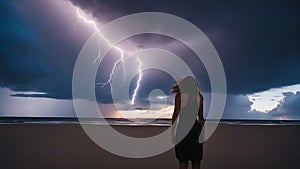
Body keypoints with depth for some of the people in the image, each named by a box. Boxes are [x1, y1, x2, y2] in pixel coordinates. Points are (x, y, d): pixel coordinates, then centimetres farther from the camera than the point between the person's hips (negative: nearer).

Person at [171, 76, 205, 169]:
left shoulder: (179, 96, -6)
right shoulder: (199, 96, 1)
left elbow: (176, 113, -7)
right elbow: (201, 116, 2)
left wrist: (173, 127, 2)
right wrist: (202, 130, 11)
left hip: (182, 128, -2)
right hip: (195, 128, 2)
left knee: (183, 159, 7)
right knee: (196, 158, 11)